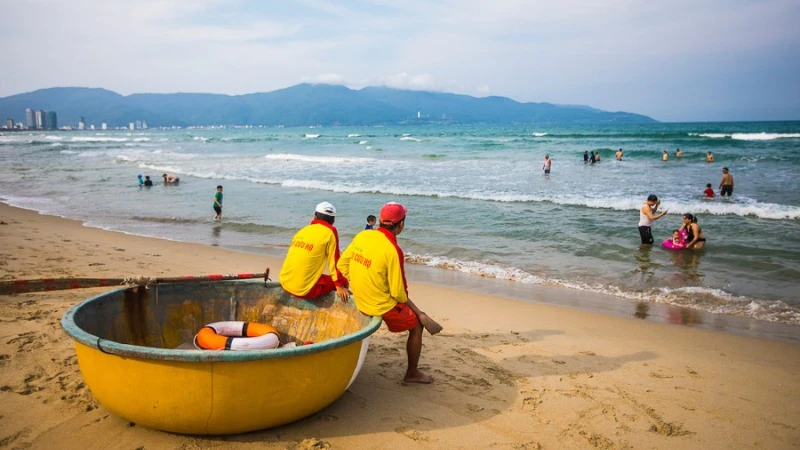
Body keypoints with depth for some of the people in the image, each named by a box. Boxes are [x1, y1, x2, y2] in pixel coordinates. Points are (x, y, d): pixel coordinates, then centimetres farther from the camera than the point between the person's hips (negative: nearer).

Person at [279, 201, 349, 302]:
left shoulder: (302, 230, 12)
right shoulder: (330, 232, -7)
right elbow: (334, 260, -6)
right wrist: (339, 285, 2)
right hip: (304, 289, -7)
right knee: (343, 281, 10)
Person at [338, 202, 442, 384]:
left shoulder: (362, 235, -6)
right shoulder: (393, 251, -24)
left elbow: (342, 264, 4)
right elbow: (398, 293, -19)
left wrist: (361, 285, 12)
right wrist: (416, 310, 0)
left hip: (361, 303, 6)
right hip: (383, 307, -6)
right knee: (416, 326, 14)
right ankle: (412, 373, 23)